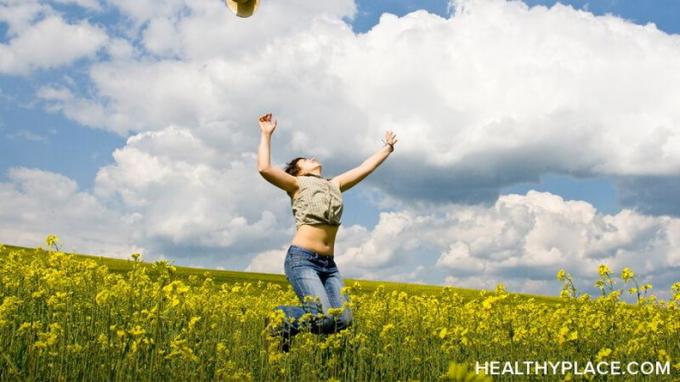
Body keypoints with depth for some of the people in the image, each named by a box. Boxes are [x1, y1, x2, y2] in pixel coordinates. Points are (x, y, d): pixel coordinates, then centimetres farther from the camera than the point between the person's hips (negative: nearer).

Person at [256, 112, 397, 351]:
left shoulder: (335, 185, 22)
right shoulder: (297, 184, 5)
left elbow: (365, 168, 30)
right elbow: (264, 169, -11)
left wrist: (388, 147, 37)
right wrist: (266, 134, -4)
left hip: (328, 264, 7)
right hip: (301, 259, -6)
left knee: (344, 320, -10)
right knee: (324, 318, -24)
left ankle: (290, 322, 13)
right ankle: (278, 322, 4)